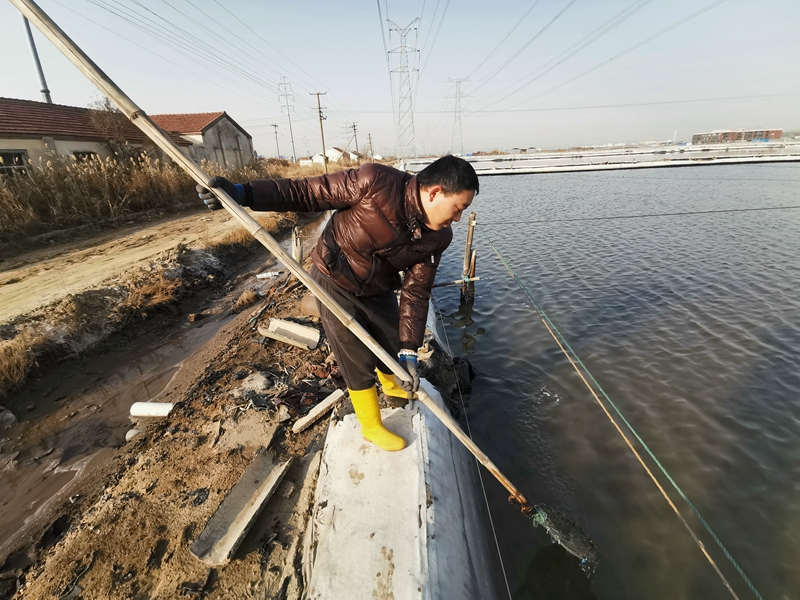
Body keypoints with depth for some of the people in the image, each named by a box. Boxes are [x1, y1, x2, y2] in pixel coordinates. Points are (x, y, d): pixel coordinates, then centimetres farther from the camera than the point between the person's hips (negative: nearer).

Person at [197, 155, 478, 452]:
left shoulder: (437, 237, -13)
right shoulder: (374, 182, -29)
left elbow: (415, 293, -12)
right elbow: (307, 192, -22)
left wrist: (409, 351, -16)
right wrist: (242, 192, -30)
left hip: (378, 290, 6)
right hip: (335, 283, -5)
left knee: (395, 347, 18)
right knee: (358, 360, 3)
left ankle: (391, 385, 56)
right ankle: (371, 426, 30)